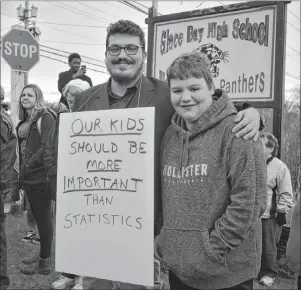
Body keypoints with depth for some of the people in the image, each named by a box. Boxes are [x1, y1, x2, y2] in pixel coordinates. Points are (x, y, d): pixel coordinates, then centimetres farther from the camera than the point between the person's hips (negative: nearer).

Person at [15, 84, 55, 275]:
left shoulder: (45, 117, -9)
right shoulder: (24, 121, 16)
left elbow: (46, 147, -18)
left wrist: (30, 165, -15)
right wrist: (22, 170, 10)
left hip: (40, 176, -8)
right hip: (28, 176, 8)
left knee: (44, 218, 1)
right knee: (38, 217, 16)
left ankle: (45, 262, 10)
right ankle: (43, 254, 28)